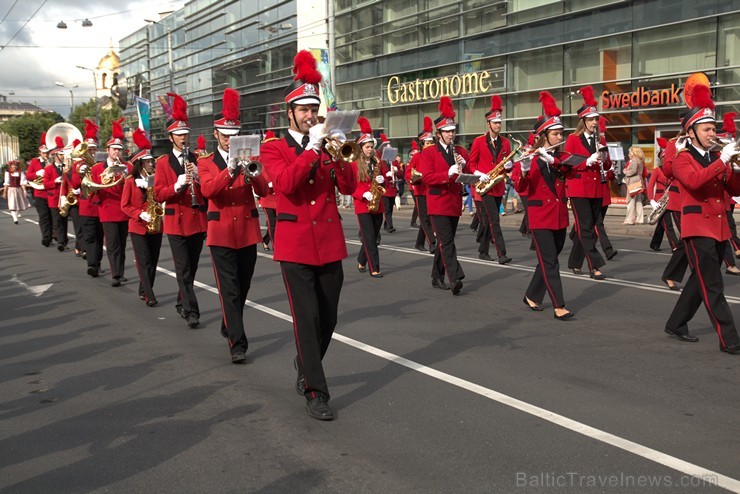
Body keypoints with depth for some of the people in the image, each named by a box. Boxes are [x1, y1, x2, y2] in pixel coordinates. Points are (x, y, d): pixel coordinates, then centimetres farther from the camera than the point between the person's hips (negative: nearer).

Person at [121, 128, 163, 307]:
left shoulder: (156, 179, 7)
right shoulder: (130, 181, -5)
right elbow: (125, 206, -5)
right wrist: (141, 214, -18)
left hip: (156, 227, 4)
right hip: (138, 227, -4)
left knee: (153, 262, 9)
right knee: (144, 262, -6)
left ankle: (143, 291, 23)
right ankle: (149, 296, -6)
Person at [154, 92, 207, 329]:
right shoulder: (163, 163, 2)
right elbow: (158, 194, -6)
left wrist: (199, 176, -16)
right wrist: (177, 186, -23)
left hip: (198, 220, 3)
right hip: (176, 222, -3)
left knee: (191, 267, 11)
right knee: (183, 270, -7)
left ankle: (182, 303, 28)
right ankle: (191, 311, -8)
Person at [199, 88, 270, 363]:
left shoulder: (248, 159, 9)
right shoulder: (206, 163, 3)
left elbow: (264, 191, -3)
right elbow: (208, 190, -16)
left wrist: (252, 173, -22)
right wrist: (230, 170, -30)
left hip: (248, 231, 3)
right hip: (221, 233, -3)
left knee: (243, 287, 13)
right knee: (229, 290, -8)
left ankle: (229, 328, 34)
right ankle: (237, 343, -8)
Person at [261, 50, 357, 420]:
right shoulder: (273, 148, 2)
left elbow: (349, 188, 2)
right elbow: (285, 184, -17)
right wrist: (312, 148, -17)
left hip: (330, 241, 4)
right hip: (295, 242, -4)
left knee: (328, 318, 10)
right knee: (306, 317, -7)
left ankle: (304, 365, 35)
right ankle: (315, 392, 0)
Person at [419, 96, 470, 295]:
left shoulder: (461, 151, 12)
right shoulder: (429, 152, -3)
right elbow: (426, 177, -13)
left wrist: (464, 166, -10)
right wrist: (448, 174, -25)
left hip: (455, 203, 5)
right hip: (438, 203, -5)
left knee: (444, 241, 11)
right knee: (447, 241, -13)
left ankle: (437, 278, 21)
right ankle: (455, 278, -20)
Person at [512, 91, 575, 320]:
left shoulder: (561, 157, 9)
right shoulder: (529, 158, -6)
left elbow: (570, 170, -12)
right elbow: (520, 187, -17)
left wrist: (551, 159, -28)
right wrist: (524, 169, -36)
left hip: (560, 215, 6)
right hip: (540, 216, -6)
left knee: (548, 260, 12)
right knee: (550, 262, -8)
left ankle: (532, 296, 28)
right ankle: (559, 306, -7)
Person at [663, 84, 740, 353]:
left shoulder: (716, 159, 15)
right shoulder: (682, 159, -4)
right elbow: (693, 180, -25)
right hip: (698, 227, -7)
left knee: (701, 281, 15)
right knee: (713, 287, -8)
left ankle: (676, 324, 28)